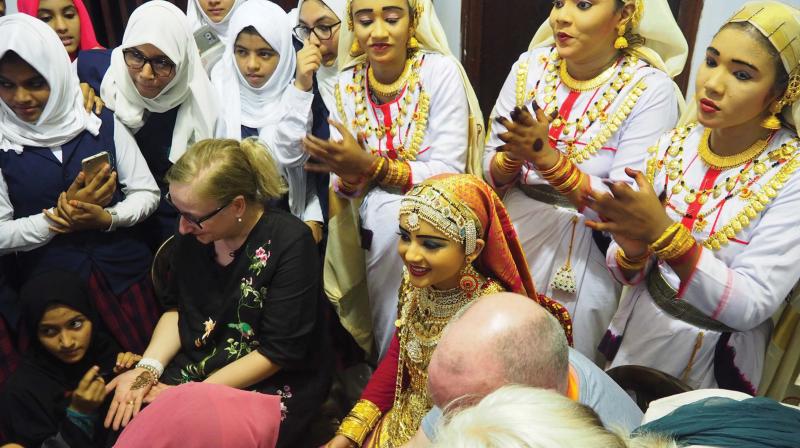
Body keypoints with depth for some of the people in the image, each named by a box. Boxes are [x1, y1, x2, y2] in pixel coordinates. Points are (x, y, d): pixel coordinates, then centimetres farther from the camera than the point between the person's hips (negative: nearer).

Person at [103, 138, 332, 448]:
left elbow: (278, 351, -18)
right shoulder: (191, 232, -5)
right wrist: (147, 369, -8)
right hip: (192, 370, 5)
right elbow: (176, 308, 8)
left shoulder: (289, 243, -21)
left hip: (272, 386, -4)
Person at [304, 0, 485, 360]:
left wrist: (370, 166, -29)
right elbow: (345, 187, 0)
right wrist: (349, 177, -25)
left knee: (391, 215, -31)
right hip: (374, 217, 3)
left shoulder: (440, 71, -12)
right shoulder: (348, 82, 0)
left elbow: (450, 173, -17)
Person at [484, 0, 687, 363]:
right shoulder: (530, 67, -2)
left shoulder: (651, 89, -13)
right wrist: (515, 155, -22)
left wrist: (545, 157, -27)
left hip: (587, 255, -3)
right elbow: (492, 173, 0)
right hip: (514, 234, 4)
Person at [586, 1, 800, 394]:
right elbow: (627, 275, -2)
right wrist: (633, 250, -24)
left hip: (713, 360, -3)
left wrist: (663, 232, -34)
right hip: (636, 334, 4)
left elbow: (751, 307, -23)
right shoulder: (673, 145, -7)